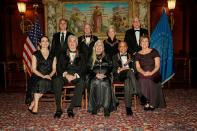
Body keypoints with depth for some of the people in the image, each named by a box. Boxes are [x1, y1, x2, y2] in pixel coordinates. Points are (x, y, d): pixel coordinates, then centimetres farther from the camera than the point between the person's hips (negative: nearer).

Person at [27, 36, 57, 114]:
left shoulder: (52, 55, 13)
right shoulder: (36, 54, 7)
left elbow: (54, 69, 9)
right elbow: (34, 69, -1)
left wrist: (50, 75, -12)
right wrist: (43, 76, -16)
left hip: (48, 78, 1)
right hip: (37, 77, -1)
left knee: (47, 83, -31)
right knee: (40, 83, -33)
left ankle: (32, 105, -18)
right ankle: (35, 105, -23)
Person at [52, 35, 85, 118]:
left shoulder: (81, 56, 19)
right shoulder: (63, 55, 20)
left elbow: (82, 69, 7)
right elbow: (58, 68, 8)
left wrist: (75, 75, -13)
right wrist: (65, 74, -12)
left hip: (76, 76, 0)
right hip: (64, 76, 1)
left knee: (81, 82, -34)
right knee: (56, 81, -32)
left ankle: (71, 108, -28)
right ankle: (58, 108, -27)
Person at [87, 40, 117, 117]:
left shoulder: (107, 58, 20)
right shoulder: (91, 59, 19)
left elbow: (110, 68, 9)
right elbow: (89, 70, 8)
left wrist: (105, 74, -10)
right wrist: (96, 75, -10)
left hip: (105, 78, 0)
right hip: (94, 77, 0)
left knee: (105, 84, -33)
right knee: (96, 83, -34)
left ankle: (106, 108, -32)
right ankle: (95, 106, -27)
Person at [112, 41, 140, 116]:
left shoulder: (131, 56, 28)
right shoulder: (115, 57, 23)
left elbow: (134, 67, 15)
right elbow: (113, 68, 10)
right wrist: (119, 70, -13)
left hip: (129, 75, 2)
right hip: (119, 76, -2)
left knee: (127, 81, -37)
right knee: (130, 72, -37)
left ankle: (128, 107, -43)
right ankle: (136, 92, -47)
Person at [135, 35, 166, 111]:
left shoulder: (154, 52, 6)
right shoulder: (138, 54, 13)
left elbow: (157, 65, -1)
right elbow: (138, 67, 6)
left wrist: (151, 73, -17)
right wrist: (144, 72, -14)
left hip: (154, 74, -1)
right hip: (143, 75, 2)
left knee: (152, 84, -29)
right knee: (143, 82, -28)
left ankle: (152, 104, -11)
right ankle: (146, 103, -13)